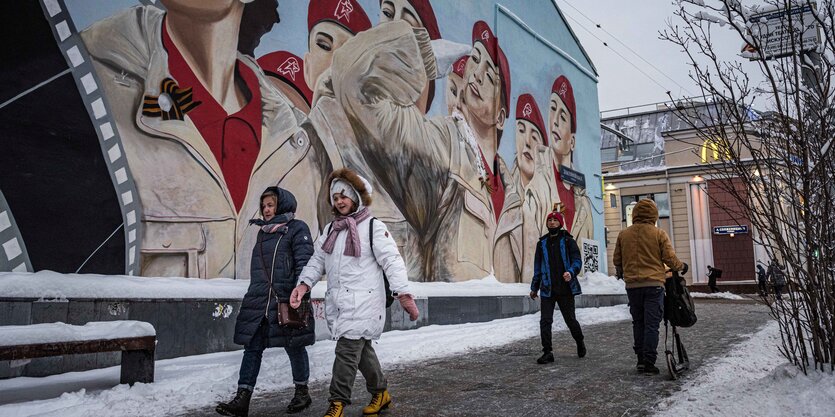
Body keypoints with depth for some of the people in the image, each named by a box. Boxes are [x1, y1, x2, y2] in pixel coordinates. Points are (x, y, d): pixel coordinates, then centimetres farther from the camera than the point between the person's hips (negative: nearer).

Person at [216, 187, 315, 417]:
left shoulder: (297, 228, -3)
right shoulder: (263, 232, 19)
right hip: (259, 303, 6)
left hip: (287, 301, -6)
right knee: (252, 347, 0)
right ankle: (242, 398, 1)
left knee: (294, 346, 7)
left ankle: (302, 391, 24)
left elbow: (304, 264, -12)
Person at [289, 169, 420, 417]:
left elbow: (392, 261, -11)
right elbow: (318, 260, 14)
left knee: (347, 349, -11)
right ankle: (380, 392, 28)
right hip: (337, 301, 6)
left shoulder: (374, 228, -4)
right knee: (362, 348, 13)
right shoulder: (331, 229, 17)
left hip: (363, 301, -6)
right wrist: (304, 284, -2)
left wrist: (404, 294, -20)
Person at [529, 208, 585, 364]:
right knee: (545, 321, -5)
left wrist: (571, 272, -26)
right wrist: (534, 287, 19)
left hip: (566, 288, -3)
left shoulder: (568, 241, 1)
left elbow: (577, 260, -5)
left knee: (570, 319, 9)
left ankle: (580, 342, 35)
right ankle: (547, 352, 2)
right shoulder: (542, 243, 12)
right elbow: (538, 267, 18)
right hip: (547, 289, 3)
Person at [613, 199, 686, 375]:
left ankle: (640, 358, 17)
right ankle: (649, 362, -1)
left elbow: (616, 260, 10)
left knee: (638, 322, 15)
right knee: (652, 324, 1)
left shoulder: (623, 235, 4)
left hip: (632, 285, 3)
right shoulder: (659, 234, -5)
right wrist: (682, 267, 17)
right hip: (654, 284, -3)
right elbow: (670, 259, -4)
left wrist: (620, 272, 31)